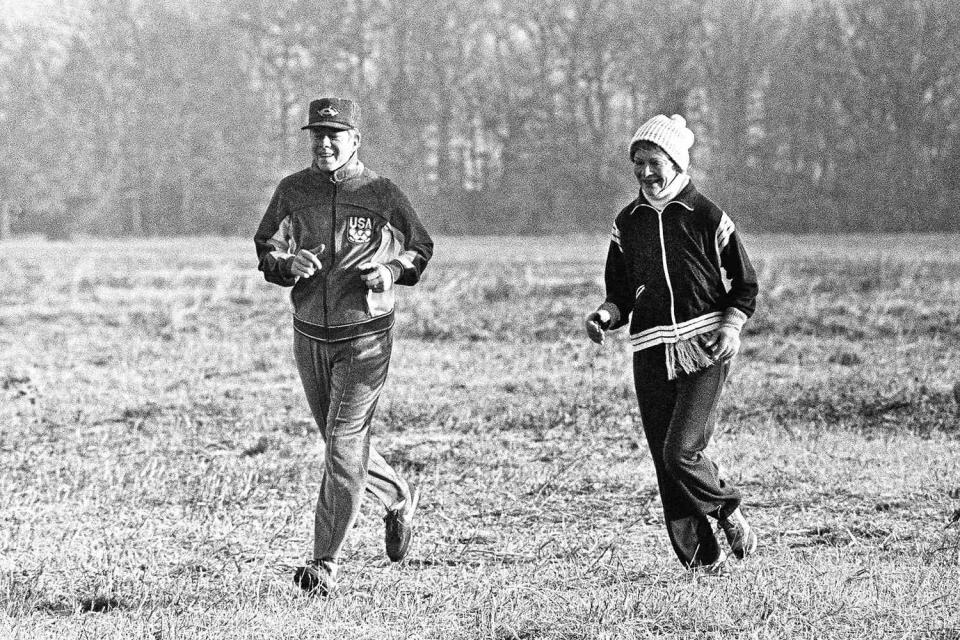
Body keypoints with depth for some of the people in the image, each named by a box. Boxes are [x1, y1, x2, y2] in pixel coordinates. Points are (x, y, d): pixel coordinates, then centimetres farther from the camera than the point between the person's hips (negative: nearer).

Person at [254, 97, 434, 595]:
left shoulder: (383, 195, -7)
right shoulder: (292, 192, -1)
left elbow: (421, 249, 6)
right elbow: (266, 254, 3)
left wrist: (392, 271, -13)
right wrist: (289, 264, -18)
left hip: (365, 336, -4)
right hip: (309, 334, 4)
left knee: (344, 447, -10)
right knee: (341, 444, 16)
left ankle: (325, 564, -6)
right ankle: (398, 500, 44)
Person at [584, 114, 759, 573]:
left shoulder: (706, 217, -1)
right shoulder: (627, 223, 11)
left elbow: (745, 284, 6)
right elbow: (621, 292, 19)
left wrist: (731, 327, -10)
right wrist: (606, 316, -2)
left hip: (704, 349, -4)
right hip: (651, 354, 4)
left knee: (681, 452, -17)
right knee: (665, 465, -1)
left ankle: (728, 509, 12)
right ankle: (703, 559, 8)